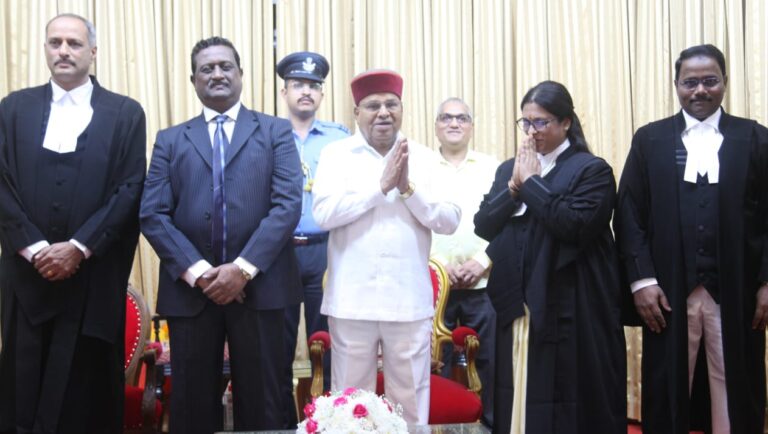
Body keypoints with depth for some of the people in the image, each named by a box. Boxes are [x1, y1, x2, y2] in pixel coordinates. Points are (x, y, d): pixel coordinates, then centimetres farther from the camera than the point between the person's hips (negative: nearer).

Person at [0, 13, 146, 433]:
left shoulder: (125, 113, 4)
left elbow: (131, 190, -4)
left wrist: (79, 247, -12)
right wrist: (34, 248, -9)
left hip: (93, 277, -1)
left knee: (87, 392, 5)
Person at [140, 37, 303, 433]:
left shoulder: (276, 132, 8)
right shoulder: (170, 140, 12)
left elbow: (288, 205, -5)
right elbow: (152, 215, 2)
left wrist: (243, 268, -14)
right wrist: (197, 272, -11)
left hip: (259, 286, -1)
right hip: (189, 289, 2)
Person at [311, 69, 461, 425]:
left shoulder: (426, 159, 7)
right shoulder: (335, 154, 3)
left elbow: (449, 221, -1)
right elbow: (324, 213, -12)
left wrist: (408, 189, -13)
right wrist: (381, 185, -14)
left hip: (410, 301, 1)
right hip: (352, 301, -1)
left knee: (411, 400, 10)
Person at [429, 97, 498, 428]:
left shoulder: (492, 167, 10)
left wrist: (482, 262, -9)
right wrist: (438, 263, -10)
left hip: (483, 283, 1)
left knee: (490, 361, 3)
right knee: (435, 363, 3)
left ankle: (493, 424, 16)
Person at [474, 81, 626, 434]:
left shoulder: (591, 169, -5)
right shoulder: (509, 169, 13)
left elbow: (574, 225, -21)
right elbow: (482, 226, 5)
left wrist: (531, 182, -13)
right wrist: (514, 186, -8)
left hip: (568, 310, -5)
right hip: (516, 308, 6)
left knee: (566, 402, 2)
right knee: (518, 399, 12)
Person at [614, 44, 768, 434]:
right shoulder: (649, 140, 6)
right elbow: (628, 215, 1)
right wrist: (641, 280, -8)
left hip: (735, 294, 0)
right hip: (669, 293, 0)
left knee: (734, 393, 9)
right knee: (667, 394, 7)